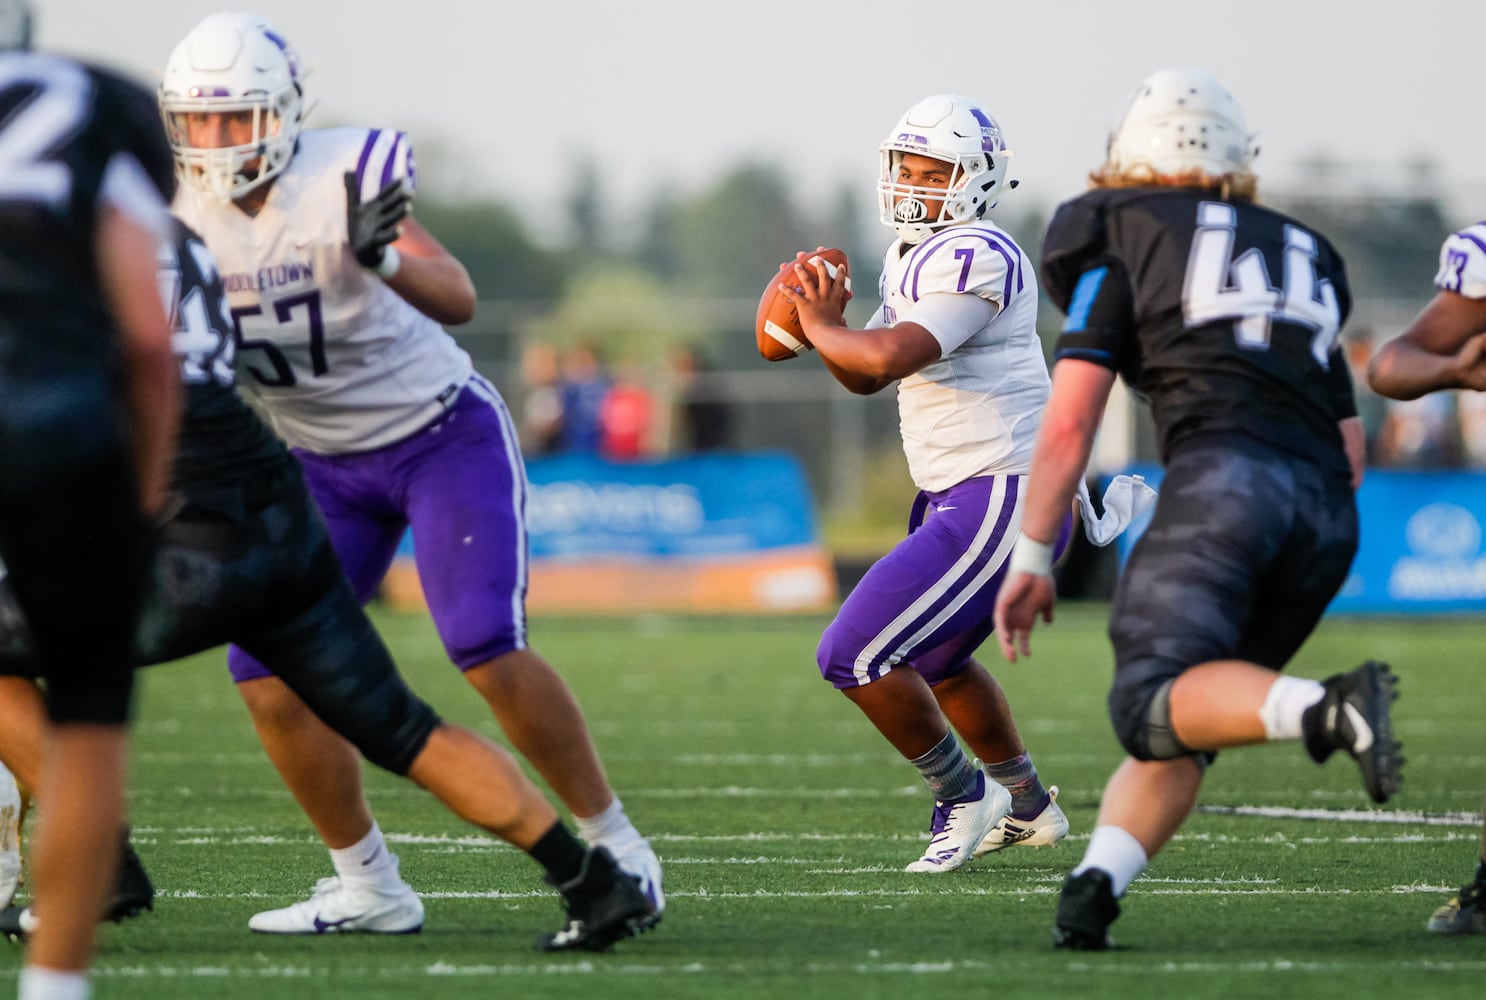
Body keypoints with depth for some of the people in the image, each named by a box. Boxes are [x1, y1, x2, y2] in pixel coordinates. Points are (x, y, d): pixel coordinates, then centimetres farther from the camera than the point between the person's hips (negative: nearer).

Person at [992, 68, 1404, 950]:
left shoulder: (1122, 240, 15)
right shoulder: (1303, 256, 31)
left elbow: (1069, 424, 7)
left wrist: (1031, 562, 13)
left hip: (1225, 475, -6)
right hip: (1327, 512, 6)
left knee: (1156, 706, -16)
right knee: (1179, 734, 12)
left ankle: (1329, 710, -41)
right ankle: (1095, 887, -9)